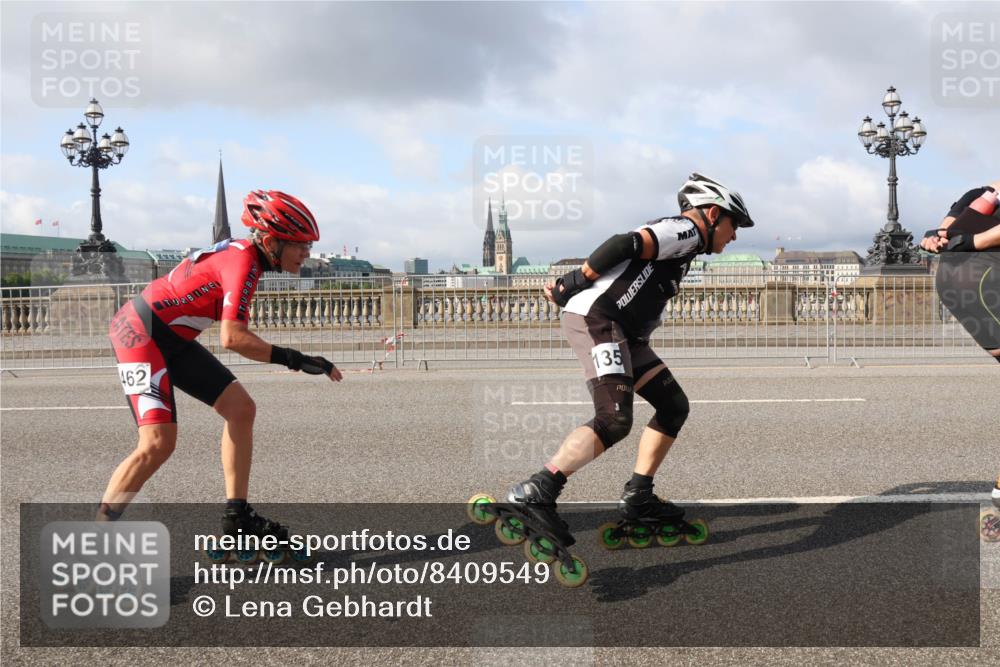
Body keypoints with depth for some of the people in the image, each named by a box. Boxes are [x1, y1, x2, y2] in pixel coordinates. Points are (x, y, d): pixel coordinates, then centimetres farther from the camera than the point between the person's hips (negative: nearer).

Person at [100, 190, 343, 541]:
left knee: (241, 408, 5)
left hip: (171, 338, 10)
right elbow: (232, 337, -31)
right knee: (159, 443, -18)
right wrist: (294, 360, -29)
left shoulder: (241, 252, 7)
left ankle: (236, 515, 12)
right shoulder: (244, 262, -22)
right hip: (140, 331, -10)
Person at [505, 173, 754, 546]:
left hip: (622, 332, 10)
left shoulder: (681, 246, 28)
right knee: (614, 420, -21)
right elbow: (625, 245, -18)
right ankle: (534, 493, -25)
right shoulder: (686, 230, -3)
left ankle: (638, 497, 12)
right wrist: (571, 284, -13)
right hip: (596, 318, -10)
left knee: (673, 405, 11)